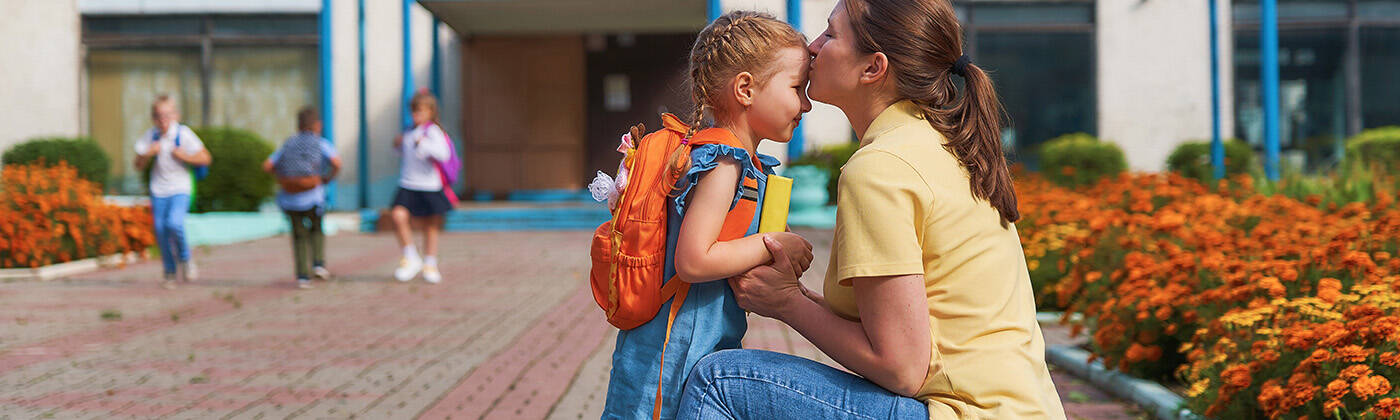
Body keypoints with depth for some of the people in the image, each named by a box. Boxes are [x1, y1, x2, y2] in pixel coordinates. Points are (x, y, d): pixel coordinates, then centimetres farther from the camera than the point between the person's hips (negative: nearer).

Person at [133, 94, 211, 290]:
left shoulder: (184, 134, -9)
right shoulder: (150, 137, 0)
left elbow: (206, 158, -6)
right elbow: (139, 166, 3)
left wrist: (184, 156, -18)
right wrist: (148, 154, -15)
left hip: (180, 189, -3)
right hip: (158, 191, 3)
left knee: (174, 223, -25)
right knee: (161, 231, 0)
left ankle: (185, 260, 1)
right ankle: (170, 273, 17)